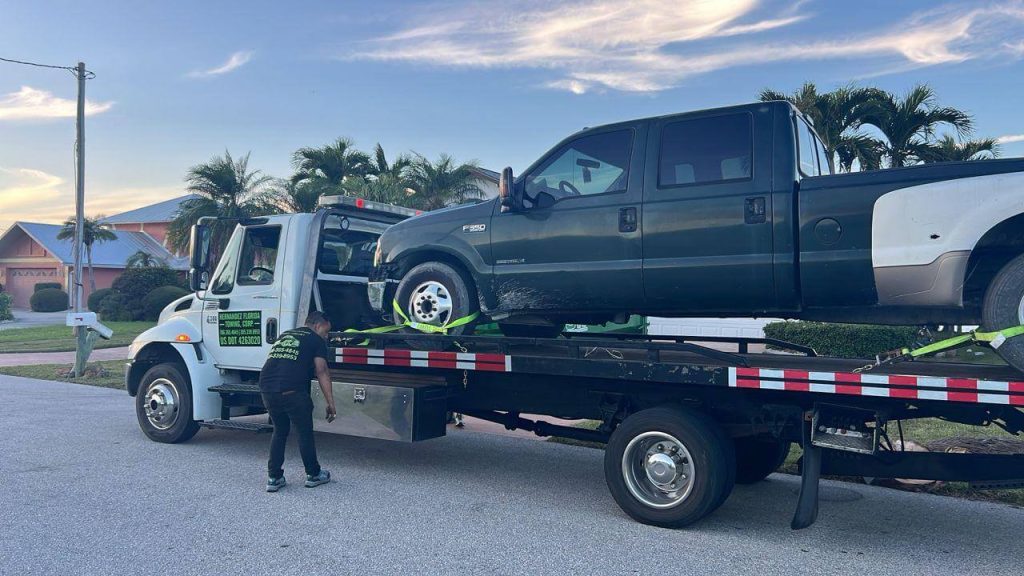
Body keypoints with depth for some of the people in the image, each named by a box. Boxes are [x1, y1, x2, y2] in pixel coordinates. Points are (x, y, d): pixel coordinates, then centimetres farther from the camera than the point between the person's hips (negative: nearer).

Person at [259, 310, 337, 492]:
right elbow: (321, 371, 0)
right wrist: (330, 403, 0)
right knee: (305, 433, 11)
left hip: (266, 389, 6)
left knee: (280, 431, 22)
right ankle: (313, 475, 24)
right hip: (291, 391, -6)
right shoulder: (316, 340, 8)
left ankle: (274, 478, 22)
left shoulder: (284, 336, 27)